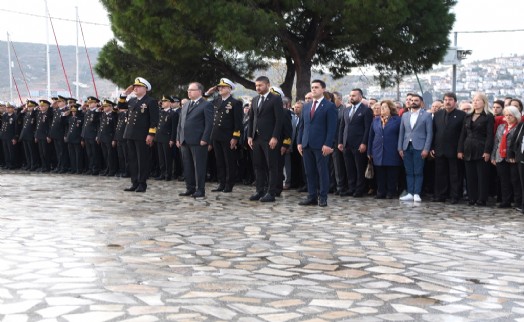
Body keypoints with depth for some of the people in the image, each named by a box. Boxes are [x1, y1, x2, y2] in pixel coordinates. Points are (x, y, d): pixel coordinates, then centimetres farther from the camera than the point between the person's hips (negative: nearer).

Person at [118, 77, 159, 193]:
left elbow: (154, 119, -12)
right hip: (131, 135, 7)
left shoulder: (151, 102, -7)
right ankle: (134, 183, 17)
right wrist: (125, 94, 12)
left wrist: (151, 135, -17)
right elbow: (120, 106, 25)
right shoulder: (132, 100, 15)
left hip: (142, 137, -7)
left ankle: (142, 184, 6)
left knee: (143, 161, 0)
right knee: (133, 160, 11)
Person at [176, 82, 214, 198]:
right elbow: (180, 122, 21)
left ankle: (200, 190, 1)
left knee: (199, 166, -3)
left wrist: (204, 139, -16)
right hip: (185, 141, 7)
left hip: (198, 141, -7)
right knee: (187, 166, 10)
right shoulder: (186, 105, 19)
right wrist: (178, 138, 13)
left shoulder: (206, 105, -4)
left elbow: (209, 124, -10)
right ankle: (190, 188, 18)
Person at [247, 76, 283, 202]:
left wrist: (275, 137, -16)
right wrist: (250, 136, 9)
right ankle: (260, 191, 15)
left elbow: (279, 120, -10)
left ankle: (271, 193, 0)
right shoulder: (254, 100, 15)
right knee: (258, 166, 8)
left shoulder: (275, 99, -5)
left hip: (269, 139, -6)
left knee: (272, 167, -2)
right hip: (256, 138, 7)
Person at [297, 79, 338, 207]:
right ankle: (312, 196, 12)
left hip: (321, 145, -6)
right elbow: (301, 125, 17)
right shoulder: (306, 106, 16)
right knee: (310, 172, 7)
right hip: (307, 144, 6)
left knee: (323, 172, 0)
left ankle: (323, 197, 6)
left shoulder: (329, 106, -2)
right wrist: (299, 142, 8)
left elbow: (332, 127, -9)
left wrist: (328, 144, -16)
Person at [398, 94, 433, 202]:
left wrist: (426, 149, -10)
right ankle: (410, 194, 8)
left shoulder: (427, 115, 2)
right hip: (406, 147, 4)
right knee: (409, 172, 5)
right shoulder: (405, 115, 14)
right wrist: (400, 148, 6)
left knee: (418, 172, -3)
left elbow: (429, 133, -3)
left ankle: (417, 194, 0)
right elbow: (401, 133, 13)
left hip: (419, 147, -4)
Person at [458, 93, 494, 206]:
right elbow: (463, 134, 13)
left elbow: (490, 135, -8)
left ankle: (481, 199, 0)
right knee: (470, 176, 5)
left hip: (481, 151, -5)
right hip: (469, 150, 5)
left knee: (482, 176, -3)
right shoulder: (468, 117, 15)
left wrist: (487, 151, -15)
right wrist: (460, 150, 6)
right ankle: (472, 198, 9)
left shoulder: (488, 117, -1)